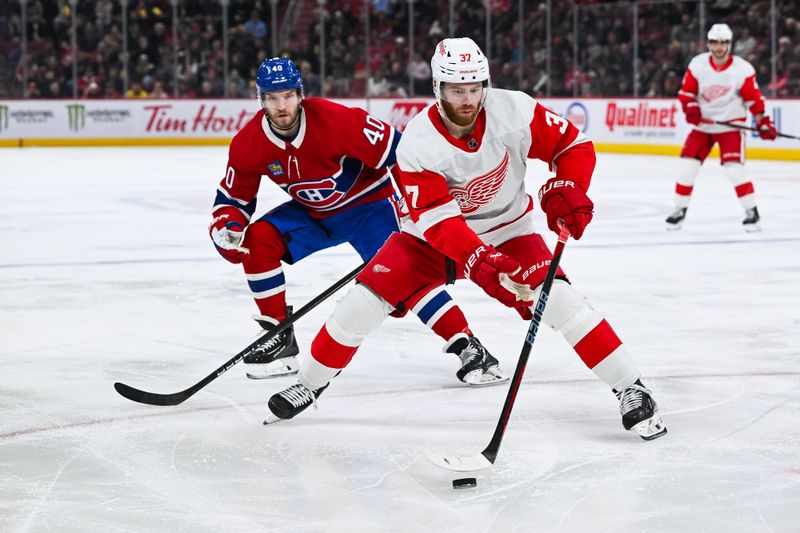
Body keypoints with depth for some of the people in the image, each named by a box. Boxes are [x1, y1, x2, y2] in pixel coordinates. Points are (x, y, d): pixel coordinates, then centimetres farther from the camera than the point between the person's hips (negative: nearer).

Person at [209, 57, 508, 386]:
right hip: (311, 213, 5)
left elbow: (399, 152, -25)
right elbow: (233, 197, -1)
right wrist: (225, 228, -22)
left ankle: (468, 349, -24)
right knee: (257, 241, -16)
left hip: (367, 202, -5)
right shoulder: (248, 144, -15)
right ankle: (279, 339, -3)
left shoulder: (336, 120, -30)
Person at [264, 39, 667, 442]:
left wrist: (566, 190, -29)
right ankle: (309, 384, 13)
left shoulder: (514, 111, -22)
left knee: (558, 300, -21)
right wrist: (478, 260, -45)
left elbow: (574, 146, -10)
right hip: (432, 237, 0)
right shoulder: (417, 143, -25)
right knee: (364, 301, -10)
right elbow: (437, 220, -30)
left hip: (507, 231, 0)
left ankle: (631, 389, -10)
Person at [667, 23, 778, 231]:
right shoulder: (697, 64, -6)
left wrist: (763, 123, -10)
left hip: (731, 125, -3)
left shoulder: (743, 69, -13)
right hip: (703, 124, 3)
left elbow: (754, 99, -6)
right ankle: (679, 210, 12)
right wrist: (691, 108, -18)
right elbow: (686, 91, 0)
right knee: (687, 166, -3)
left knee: (734, 169, -16)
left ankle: (752, 212, -4)